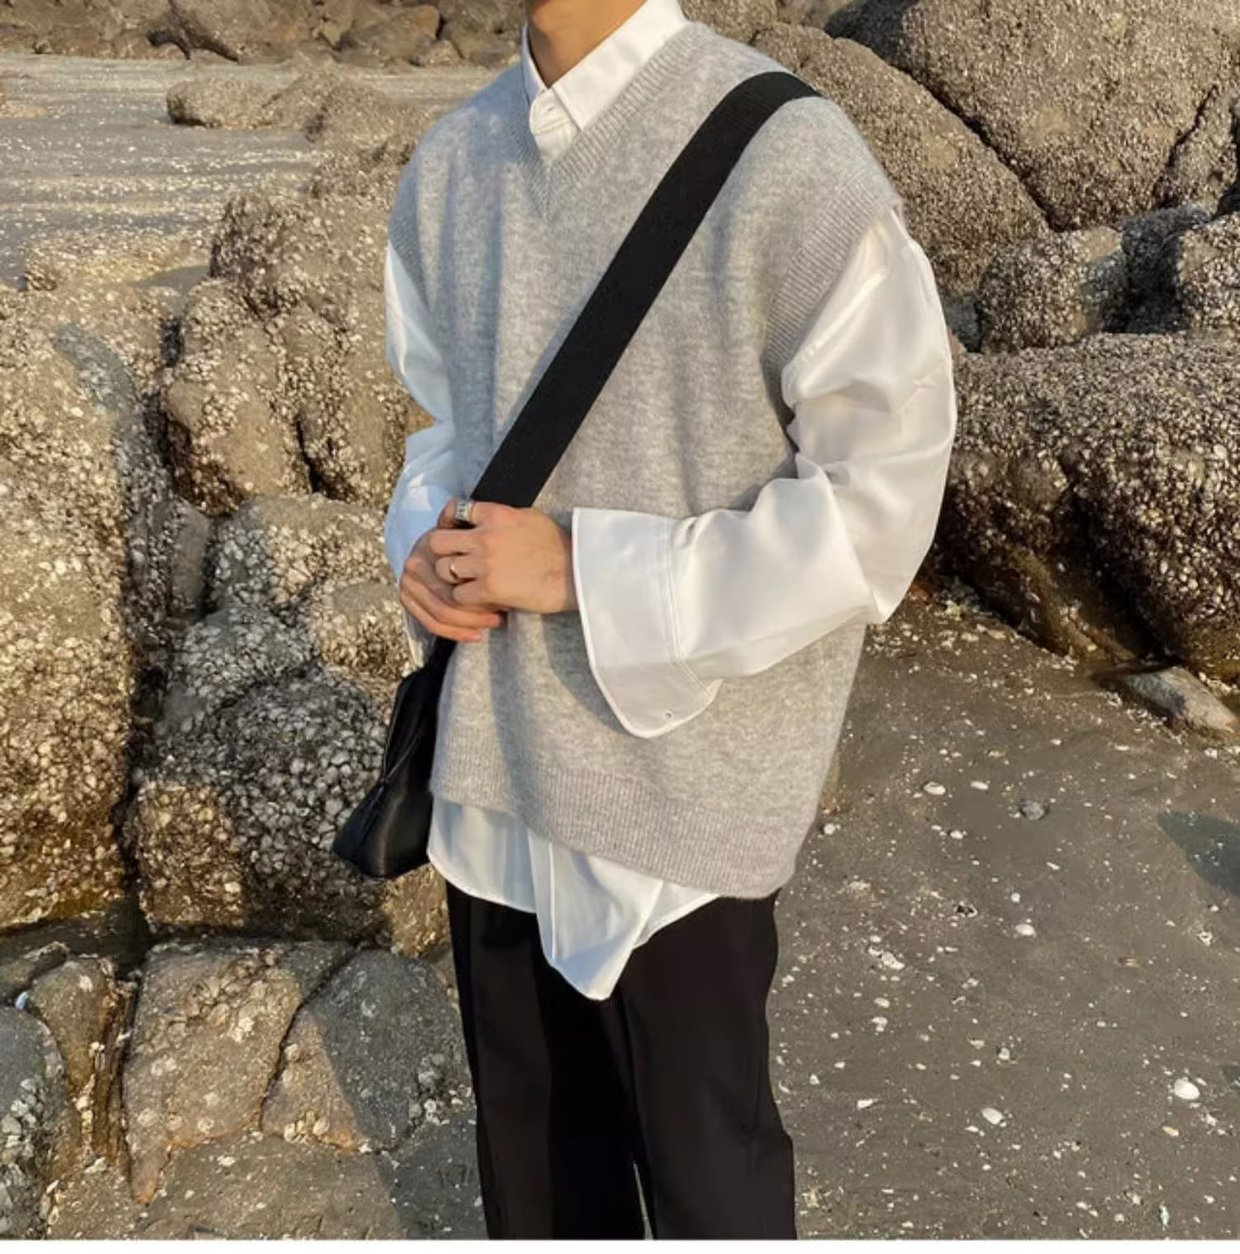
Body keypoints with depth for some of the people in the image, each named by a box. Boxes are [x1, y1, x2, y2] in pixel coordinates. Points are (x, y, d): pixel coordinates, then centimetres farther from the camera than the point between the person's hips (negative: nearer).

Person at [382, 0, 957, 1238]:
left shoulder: (787, 163, -20)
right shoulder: (450, 161, 0)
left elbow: (878, 502, -16)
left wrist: (583, 571, -20)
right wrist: (426, 549, -8)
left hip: (676, 772, -5)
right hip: (496, 750, 6)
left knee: (699, 1141, 18)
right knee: (528, 1113, 26)